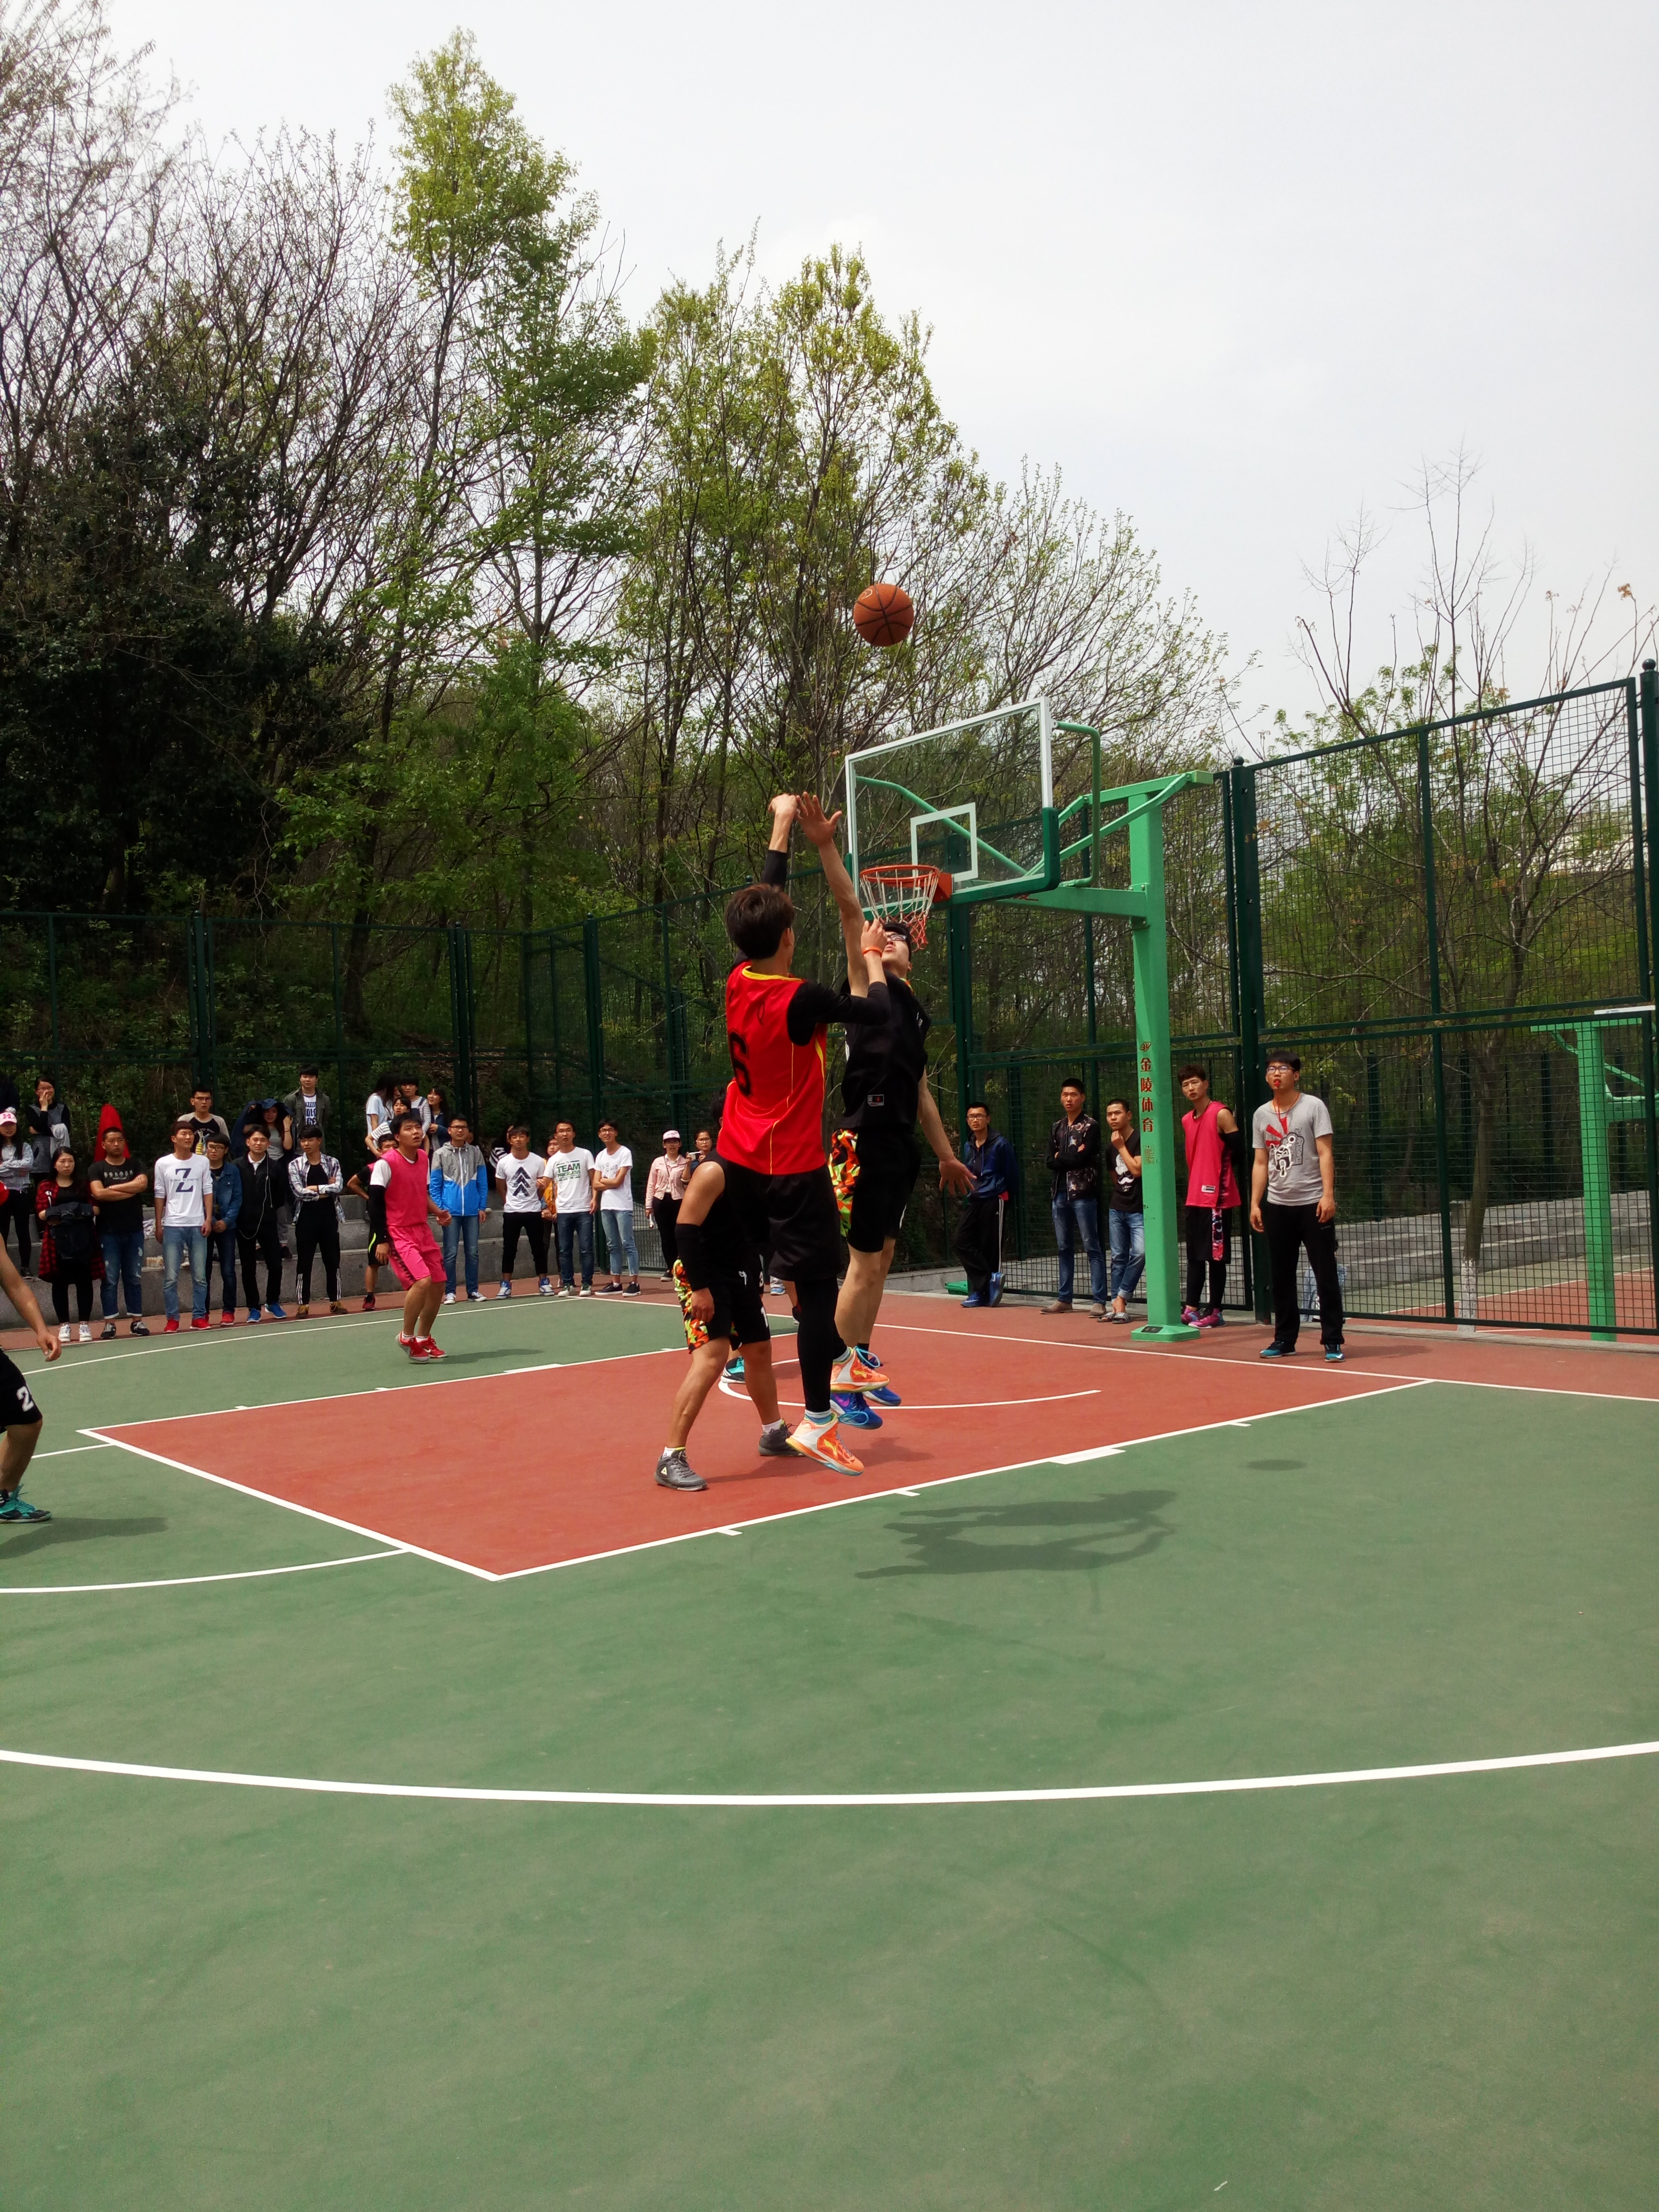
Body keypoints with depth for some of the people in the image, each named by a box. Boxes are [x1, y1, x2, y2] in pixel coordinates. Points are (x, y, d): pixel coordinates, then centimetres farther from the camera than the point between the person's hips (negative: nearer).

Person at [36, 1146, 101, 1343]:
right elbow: (42, 1213, -1)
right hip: (57, 1240, 0)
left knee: (84, 1281, 1)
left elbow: (96, 1208, 4)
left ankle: (85, 1324, 7)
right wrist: (55, 1215, -19)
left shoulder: (84, 1184, 11)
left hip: (83, 1239, 1)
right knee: (60, 1282, 2)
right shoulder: (46, 1187, 8)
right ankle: (64, 1325, 10)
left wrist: (84, 1212, -15)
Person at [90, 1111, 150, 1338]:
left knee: (134, 1277, 6)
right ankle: (109, 1323, 3)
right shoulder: (98, 1168, 2)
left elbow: (143, 1184, -10)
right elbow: (98, 1193, -14)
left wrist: (114, 1188, -11)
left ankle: (136, 1320, 11)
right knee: (110, 1279, -1)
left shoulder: (134, 1165, 9)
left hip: (134, 1230, 2)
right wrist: (129, 1191, -10)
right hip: (109, 1232, -2)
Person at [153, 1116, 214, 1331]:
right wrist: (158, 1226, 4)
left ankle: (199, 1316, 12)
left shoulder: (202, 1162, 6)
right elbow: (160, 1196, 6)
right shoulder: (163, 1164, 3)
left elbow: (208, 1192, 7)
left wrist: (208, 1219, -1)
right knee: (170, 1277, -2)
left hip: (197, 1225, 1)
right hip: (172, 1226, -1)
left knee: (200, 1276, 4)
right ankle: (172, 1319, 5)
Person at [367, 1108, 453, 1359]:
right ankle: (407, 1337, -2)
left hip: (423, 1230, 8)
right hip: (398, 1233, -8)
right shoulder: (386, 1163, -15)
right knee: (422, 1280, -23)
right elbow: (375, 1203, -14)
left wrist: (437, 1212, 3)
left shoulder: (424, 1158, 7)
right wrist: (381, 1240, -17)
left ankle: (423, 1338, 27)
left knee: (438, 1285, 7)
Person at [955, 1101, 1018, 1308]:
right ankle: (988, 1281, -2)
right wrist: (972, 1190, 11)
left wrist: (1003, 1197, 7)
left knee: (990, 1247, -4)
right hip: (974, 1201, 6)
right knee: (962, 1240, -6)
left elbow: (1013, 1174, -1)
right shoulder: (968, 1146, 12)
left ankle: (984, 1290, 3)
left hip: (994, 1201, -6)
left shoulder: (1000, 1144, -6)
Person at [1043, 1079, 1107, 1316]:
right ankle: (1064, 1299, 18)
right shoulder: (1056, 1128, 15)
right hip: (1060, 1194, 6)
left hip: (1083, 1194, -6)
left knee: (1092, 1247, -6)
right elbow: (1051, 1163, 5)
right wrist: (1072, 1158, -8)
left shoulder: (1091, 1126, -3)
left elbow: (1082, 1158, -15)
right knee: (1064, 1248, 11)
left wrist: (1061, 1157, -1)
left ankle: (1099, 1301, -7)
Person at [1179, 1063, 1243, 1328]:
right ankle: (1192, 1308, 14)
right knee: (1194, 1255, 10)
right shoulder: (1186, 1120, 13)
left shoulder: (1221, 1114, -10)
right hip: (1194, 1197, 7)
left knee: (1215, 1256, -1)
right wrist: (1193, 1185, 16)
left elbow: (1239, 1149, -12)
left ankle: (1214, 1312, 6)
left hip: (1216, 1197, -7)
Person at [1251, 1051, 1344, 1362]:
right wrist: (1254, 1203, 6)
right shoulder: (1261, 1115, 11)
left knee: (1326, 1275, -2)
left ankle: (1332, 1341, 4)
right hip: (1277, 1206, 4)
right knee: (1281, 1276, 7)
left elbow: (1325, 1154, -7)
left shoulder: (1314, 1107, -2)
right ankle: (1284, 1339, 16)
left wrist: (1328, 1195, -17)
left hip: (1313, 1204, -4)